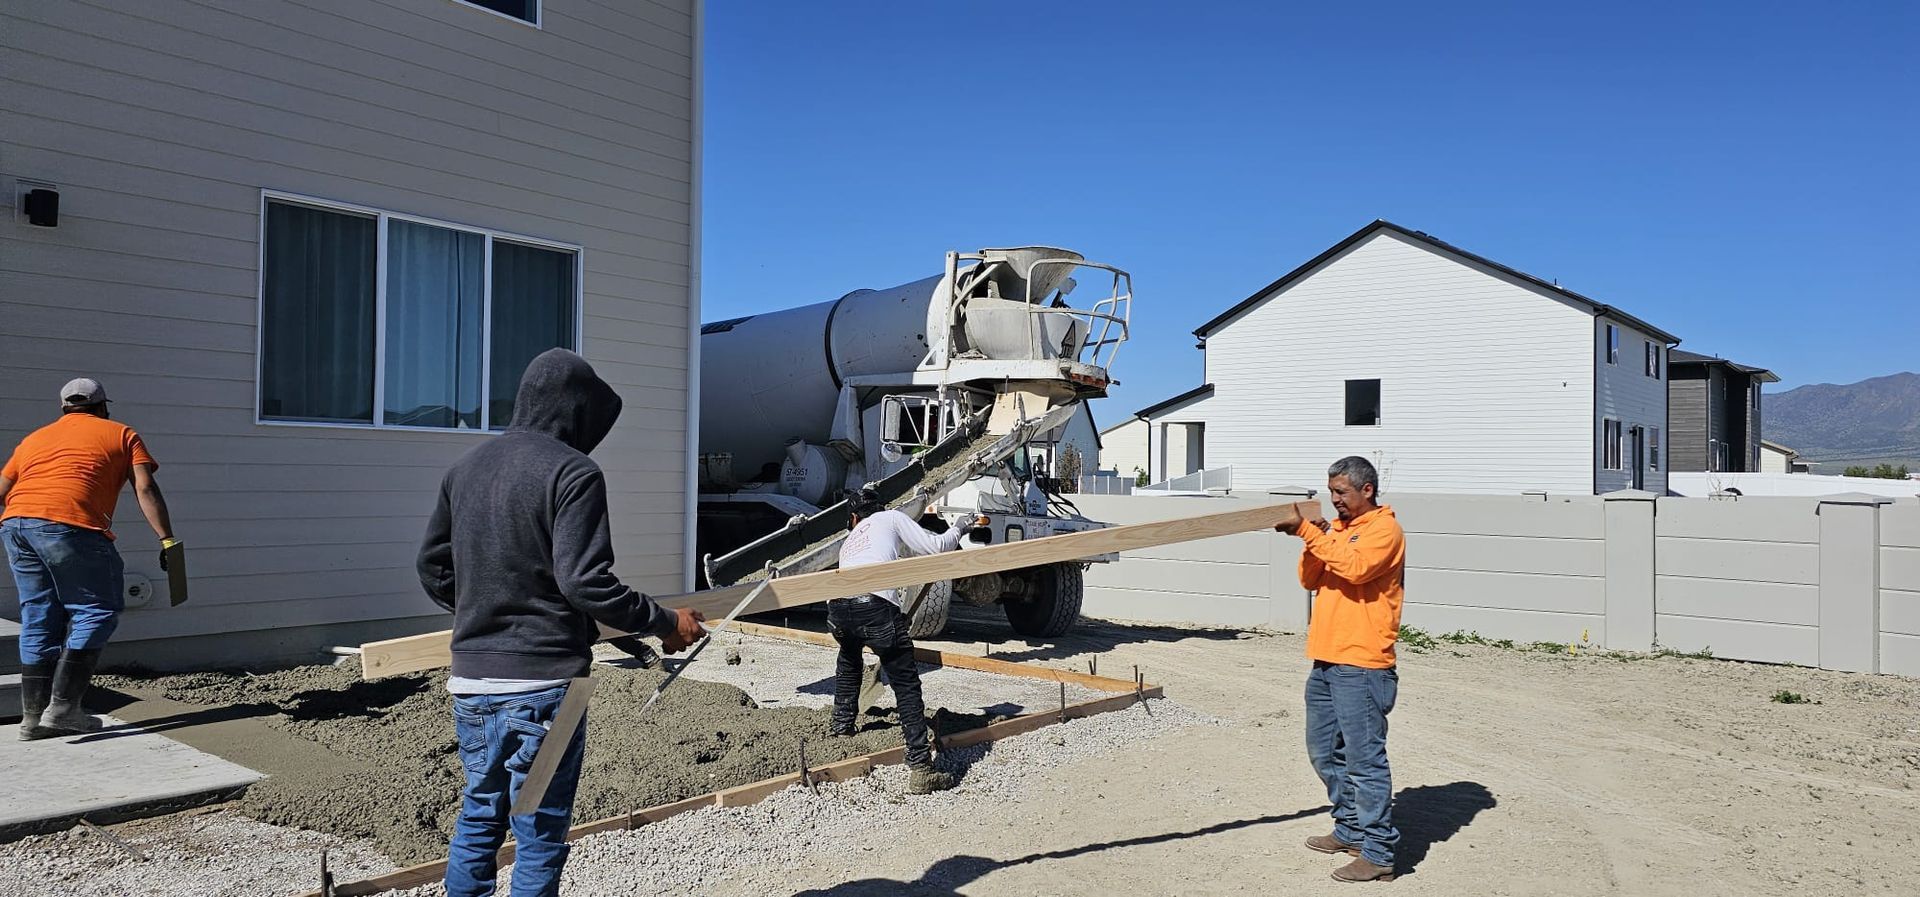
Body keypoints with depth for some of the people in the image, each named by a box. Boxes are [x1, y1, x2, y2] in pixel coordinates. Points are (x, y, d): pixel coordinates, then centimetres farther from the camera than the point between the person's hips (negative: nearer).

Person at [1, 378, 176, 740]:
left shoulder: (35, 437, 29)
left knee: (39, 619, 13)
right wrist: (167, 540, -1)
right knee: (96, 611, 4)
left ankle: (33, 716, 15)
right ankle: (63, 707, -3)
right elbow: (145, 488, 3)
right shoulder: (121, 435, 16)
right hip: (69, 525, -6)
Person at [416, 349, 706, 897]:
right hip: (540, 684, -7)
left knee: (478, 819, 20)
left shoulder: (465, 467, 10)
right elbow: (585, 581, -20)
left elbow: (433, 568, 15)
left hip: (469, 681, 7)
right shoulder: (573, 472, -13)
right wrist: (665, 623, -10)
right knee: (539, 837, 5)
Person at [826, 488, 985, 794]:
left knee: (849, 659, 38)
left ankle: (841, 725, 48)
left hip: (838, 606, 5)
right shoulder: (891, 518, 23)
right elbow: (935, 546, 15)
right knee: (906, 685, 0)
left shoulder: (848, 540, 37)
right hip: (876, 605, -5)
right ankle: (920, 768, -6)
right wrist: (957, 529, 33)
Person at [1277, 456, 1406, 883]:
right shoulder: (1335, 527, 17)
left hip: (1361, 665, -9)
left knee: (1364, 759, -6)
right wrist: (1311, 541, -3)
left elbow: (1354, 566, -24)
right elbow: (1310, 580, 13)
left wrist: (1309, 532, -21)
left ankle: (1378, 853, 1)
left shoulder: (1385, 529, -7)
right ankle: (1351, 830, 29)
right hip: (1326, 660, 9)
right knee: (1324, 751, 16)